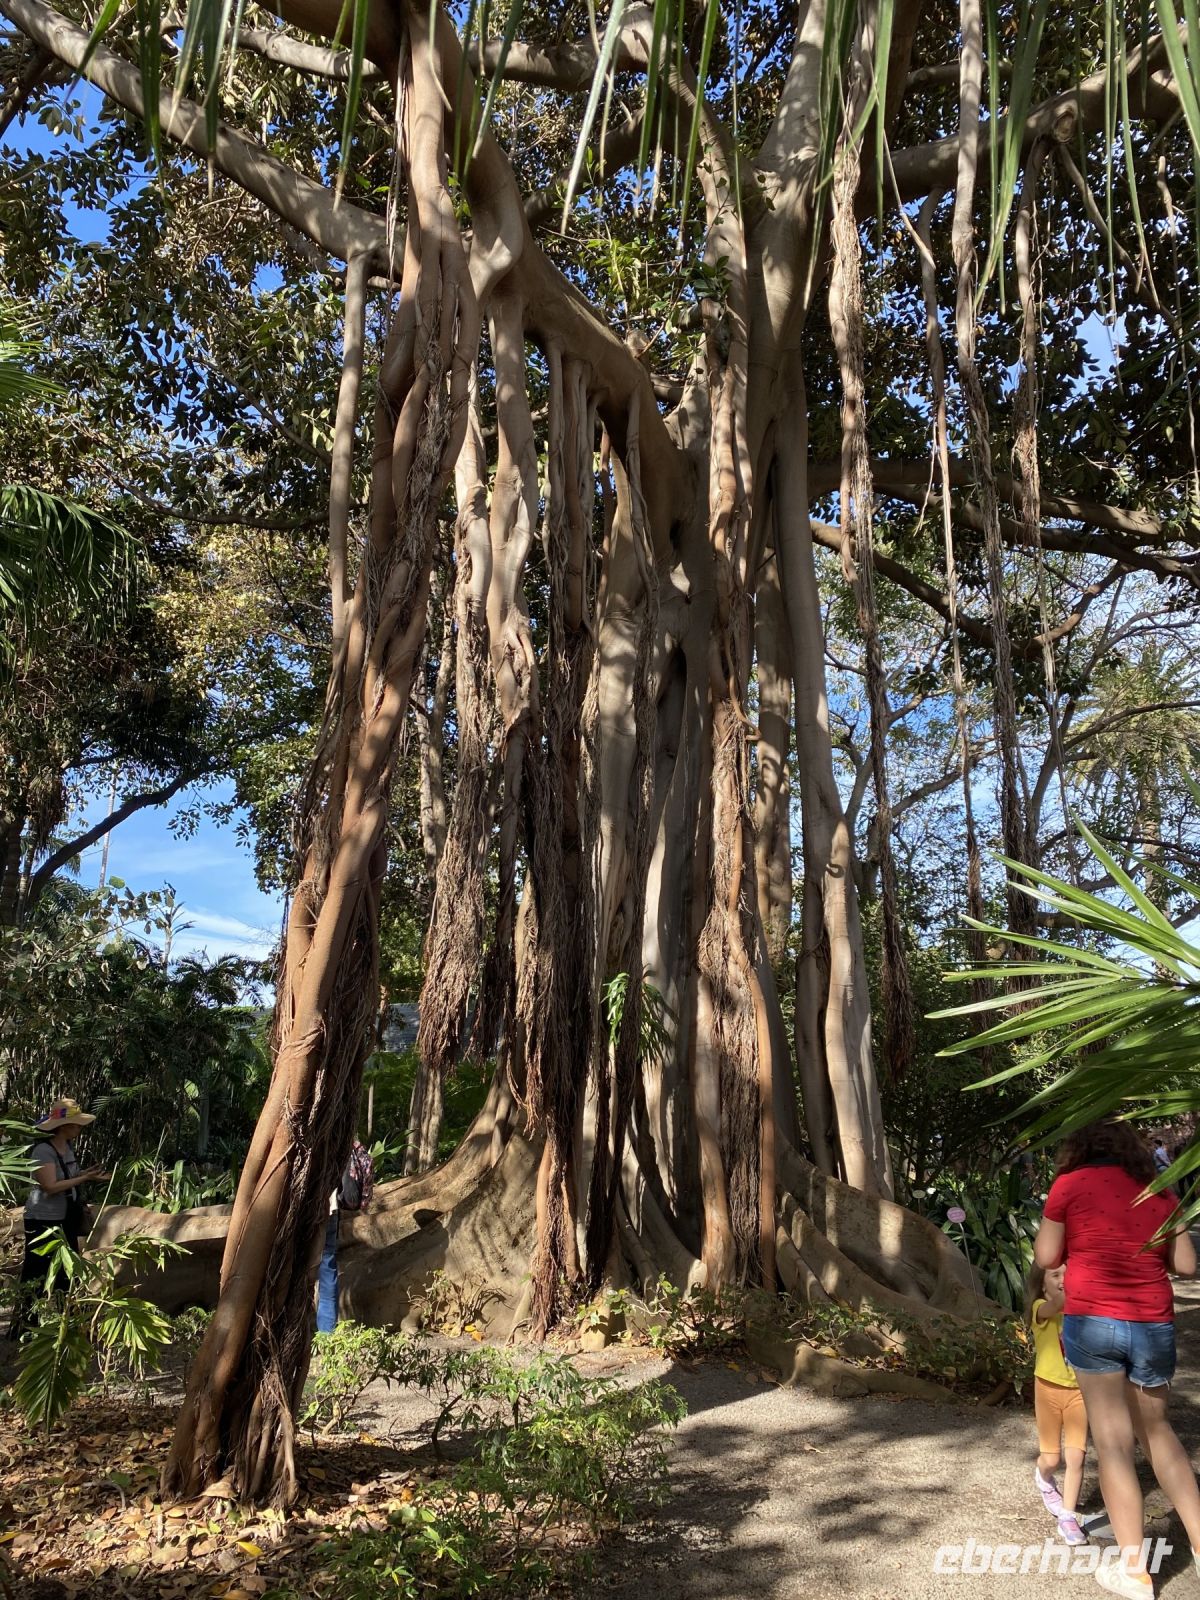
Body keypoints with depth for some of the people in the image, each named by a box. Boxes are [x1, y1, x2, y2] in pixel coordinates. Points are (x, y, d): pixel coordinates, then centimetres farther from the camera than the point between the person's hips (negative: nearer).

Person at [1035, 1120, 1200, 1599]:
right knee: (1155, 1429, 24)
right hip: (1154, 1326, 4)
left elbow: (1046, 1257, 2)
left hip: (1093, 1322, -4)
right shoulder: (1159, 1190, 10)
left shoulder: (1069, 1184, 0)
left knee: (1114, 1441, 4)